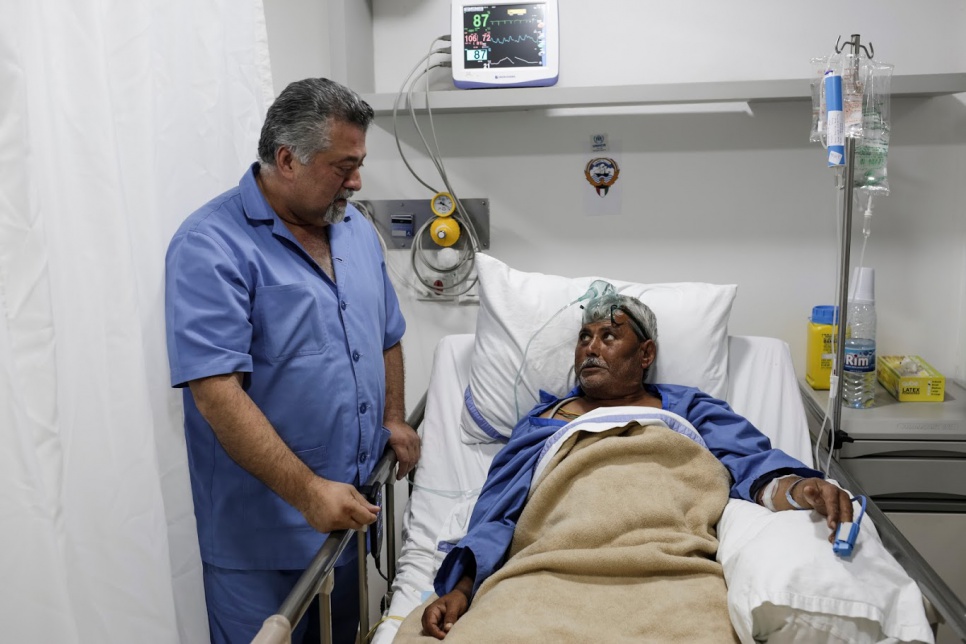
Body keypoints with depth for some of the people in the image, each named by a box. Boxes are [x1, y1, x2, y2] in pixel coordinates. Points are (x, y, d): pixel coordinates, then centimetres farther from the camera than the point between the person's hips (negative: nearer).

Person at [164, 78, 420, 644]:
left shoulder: (358, 230, 6)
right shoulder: (212, 247, -17)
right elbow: (216, 393, -25)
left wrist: (394, 421, 11)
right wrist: (307, 491, -27)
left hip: (349, 509, 7)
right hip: (261, 531, -6)